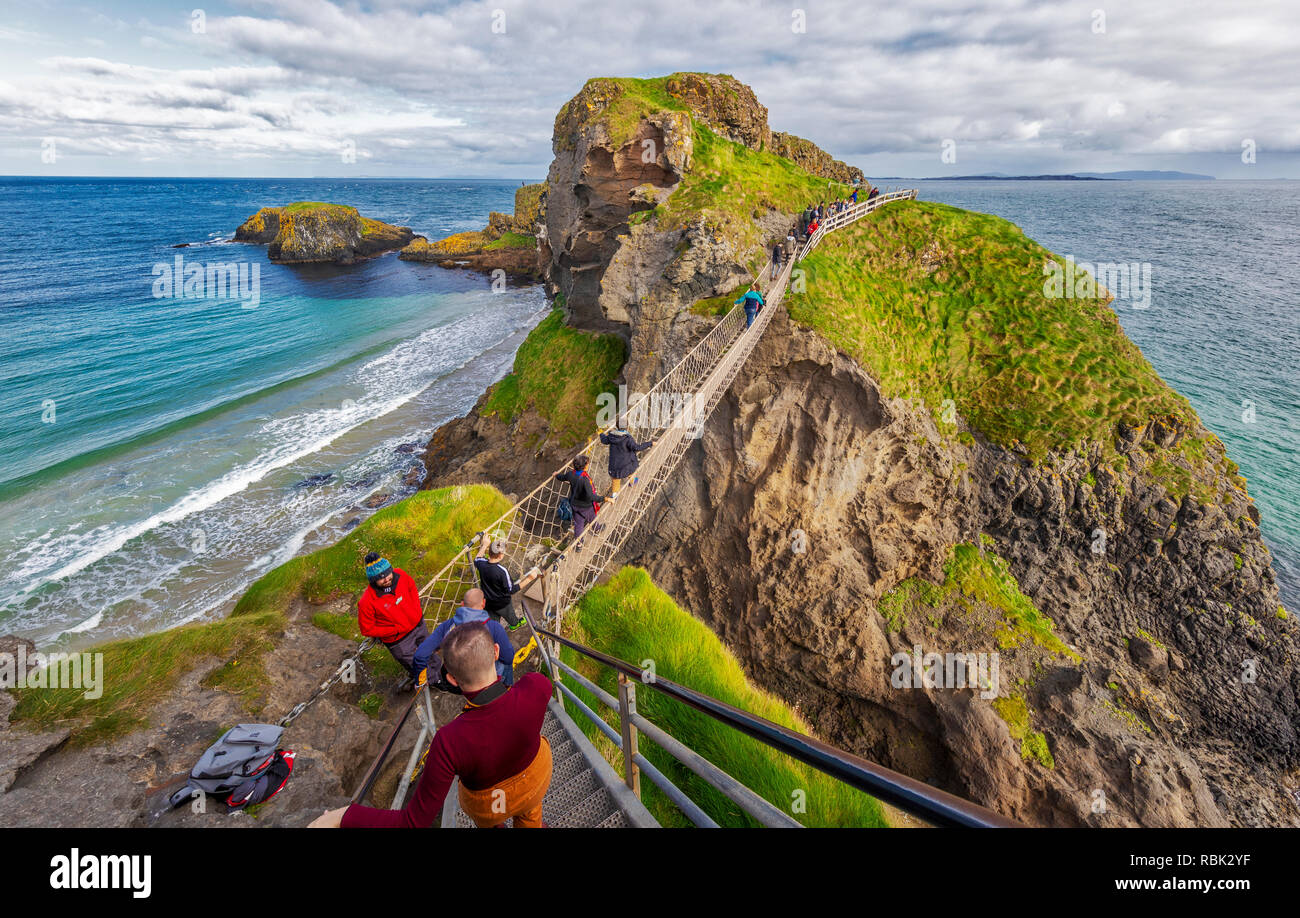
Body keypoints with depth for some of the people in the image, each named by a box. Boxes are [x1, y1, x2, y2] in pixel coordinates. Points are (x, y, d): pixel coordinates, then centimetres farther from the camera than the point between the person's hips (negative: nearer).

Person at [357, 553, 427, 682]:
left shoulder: (400, 575, -20)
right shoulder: (367, 602, -32)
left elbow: (412, 588, 4)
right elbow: (367, 630, -19)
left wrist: (417, 611, -5)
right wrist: (395, 630, -22)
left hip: (418, 624, 5)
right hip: (399, 641, -4)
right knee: (419, 671, 14)